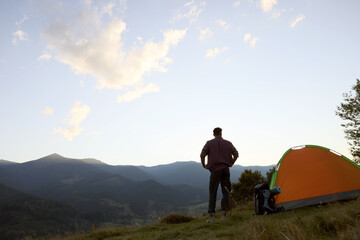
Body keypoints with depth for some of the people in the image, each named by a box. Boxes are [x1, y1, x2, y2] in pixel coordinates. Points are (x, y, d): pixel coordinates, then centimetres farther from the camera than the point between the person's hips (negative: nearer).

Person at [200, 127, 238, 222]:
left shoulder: (209, 143, 5)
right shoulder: (228, 143, 11)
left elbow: (202, 155, -6)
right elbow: (236, 154, 4)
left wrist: (204, 165, 8)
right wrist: (230, 164, 16)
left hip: (215, 169, -1)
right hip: (226, 169, 2)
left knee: (212, 192, 2)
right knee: (226, 191, 7)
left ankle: (211, 214, -3)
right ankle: (223, 212, -1)